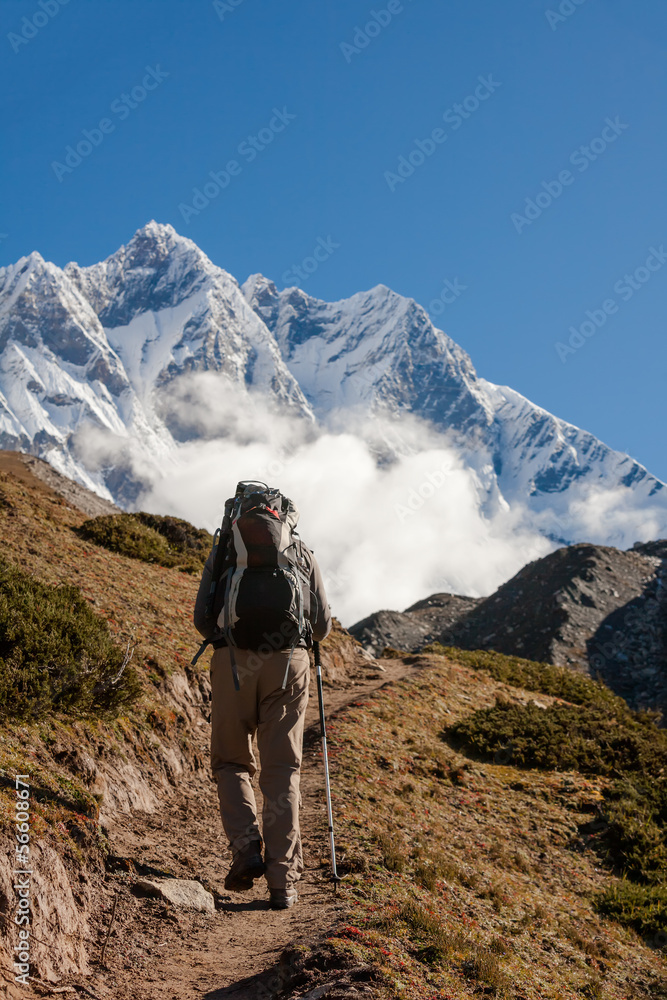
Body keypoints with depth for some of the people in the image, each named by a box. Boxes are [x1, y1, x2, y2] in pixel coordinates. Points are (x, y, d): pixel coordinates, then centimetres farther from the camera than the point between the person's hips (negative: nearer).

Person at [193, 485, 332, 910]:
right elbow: (323, 625, 11)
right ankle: (283, 879, 1)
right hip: (288, 663, 0)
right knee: (282, 771, 5)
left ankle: (247, 848, -3)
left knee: (232, 762, 16)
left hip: (233, 662, 0)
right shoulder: (303, 553, 14)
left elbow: (203, 618, 7)